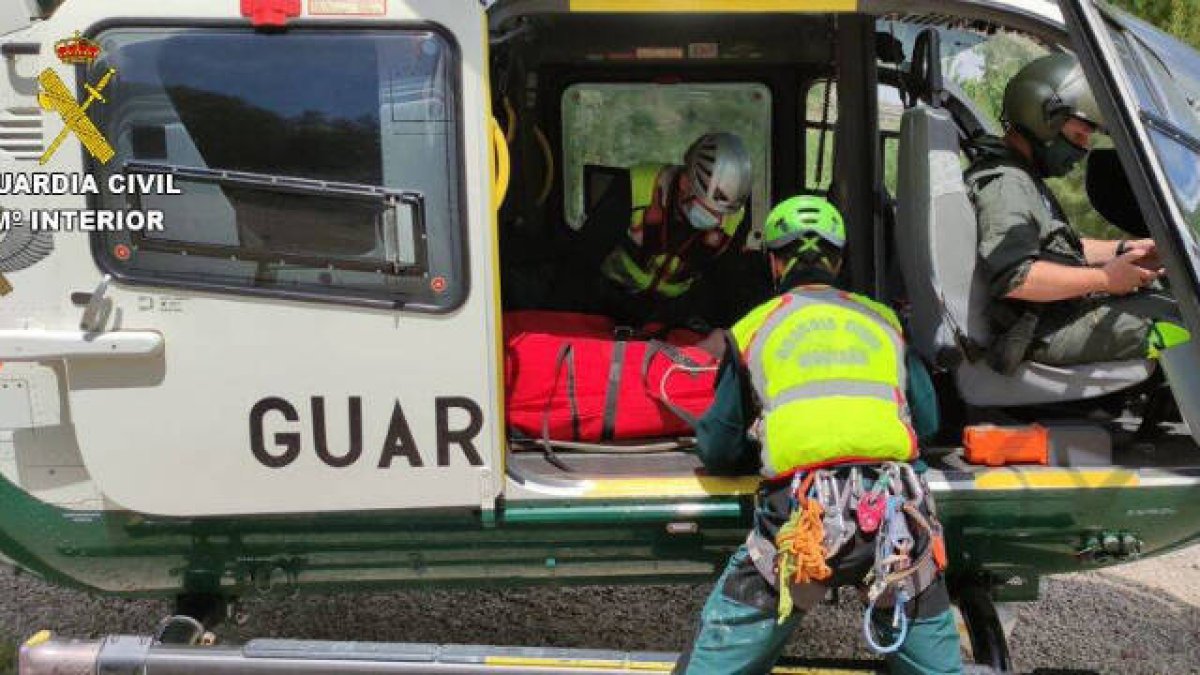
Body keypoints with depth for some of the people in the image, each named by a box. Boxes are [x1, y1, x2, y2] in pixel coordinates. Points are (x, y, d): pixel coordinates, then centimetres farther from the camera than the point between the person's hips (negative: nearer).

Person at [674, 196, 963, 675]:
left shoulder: (754, 327, 12)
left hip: (802, 514, -2)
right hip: (894, 510, 3)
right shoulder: (883, 319, 19)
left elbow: (717, 450, 12)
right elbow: (928, 421, 20)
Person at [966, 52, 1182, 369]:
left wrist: (1123, 250, 12)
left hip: (1064, 307, 11)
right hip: (1046, 334, -11)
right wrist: (1102, 279, -22)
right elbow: (1013, 278, -30)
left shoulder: (1021, 177, 20)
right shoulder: (1003, 185, -18)